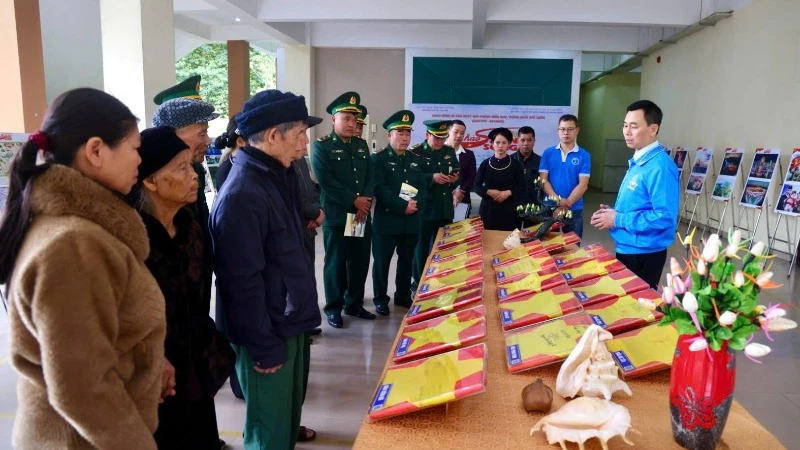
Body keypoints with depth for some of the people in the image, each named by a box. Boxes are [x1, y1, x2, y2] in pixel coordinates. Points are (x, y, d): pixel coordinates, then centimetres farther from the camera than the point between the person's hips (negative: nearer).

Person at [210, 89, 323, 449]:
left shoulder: (275, 176, 6)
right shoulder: (242, 194, -24)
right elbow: (243, 283, -22)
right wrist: (265, 347, -18)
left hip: (290, 323, 9)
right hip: (269, 334, -9)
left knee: (288, 413, 25)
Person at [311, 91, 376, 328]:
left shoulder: (362, 145, 13)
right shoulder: (322, 146, -5)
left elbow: (370, 176, 8)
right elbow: (326, 181, -15)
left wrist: (365, 203, -9)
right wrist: (354, 201, -15)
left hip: (363, 215, 6)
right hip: (336, 217, -5)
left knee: (360, 262, 11)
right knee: (336, 264, 3)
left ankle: (354, 304, 26)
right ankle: (333, 308, 16)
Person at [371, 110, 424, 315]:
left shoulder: (414, 160, 14)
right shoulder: (379, 158, -5)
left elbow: (422, 187, 10)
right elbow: (379, 188, -15)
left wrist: (416, 203, -10)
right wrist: (403, 205, -19)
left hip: (412, 221, 6)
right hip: (387, 220, -5)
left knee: (407, 260, 14)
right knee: (382, 262, 2)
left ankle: (403, 296, 28)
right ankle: (381, 299, 15)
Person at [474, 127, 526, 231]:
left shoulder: (515, 164, 3)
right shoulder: (485, 163, 6)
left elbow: (522, 187, 3)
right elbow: (477, 186, 6)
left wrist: (508, 193, -13)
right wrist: (489, 192, -11)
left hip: (508, 209, -1)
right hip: (489, 209, 1)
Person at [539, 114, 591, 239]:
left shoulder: (584, 156, -2)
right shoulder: (548, 153, 2)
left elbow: (583, 185, -7)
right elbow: (543, 180, -3)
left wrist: (566, 205, -15)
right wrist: (558, 201, -15)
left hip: (574, 210, -1)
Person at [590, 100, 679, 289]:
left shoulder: (660, 167, -21)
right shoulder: (637, 162, 10)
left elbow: (665, 217, -29)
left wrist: (618, 220, -22)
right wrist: (612, 212, 2)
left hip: (644, 255, -9)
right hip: (626, 249, 10)